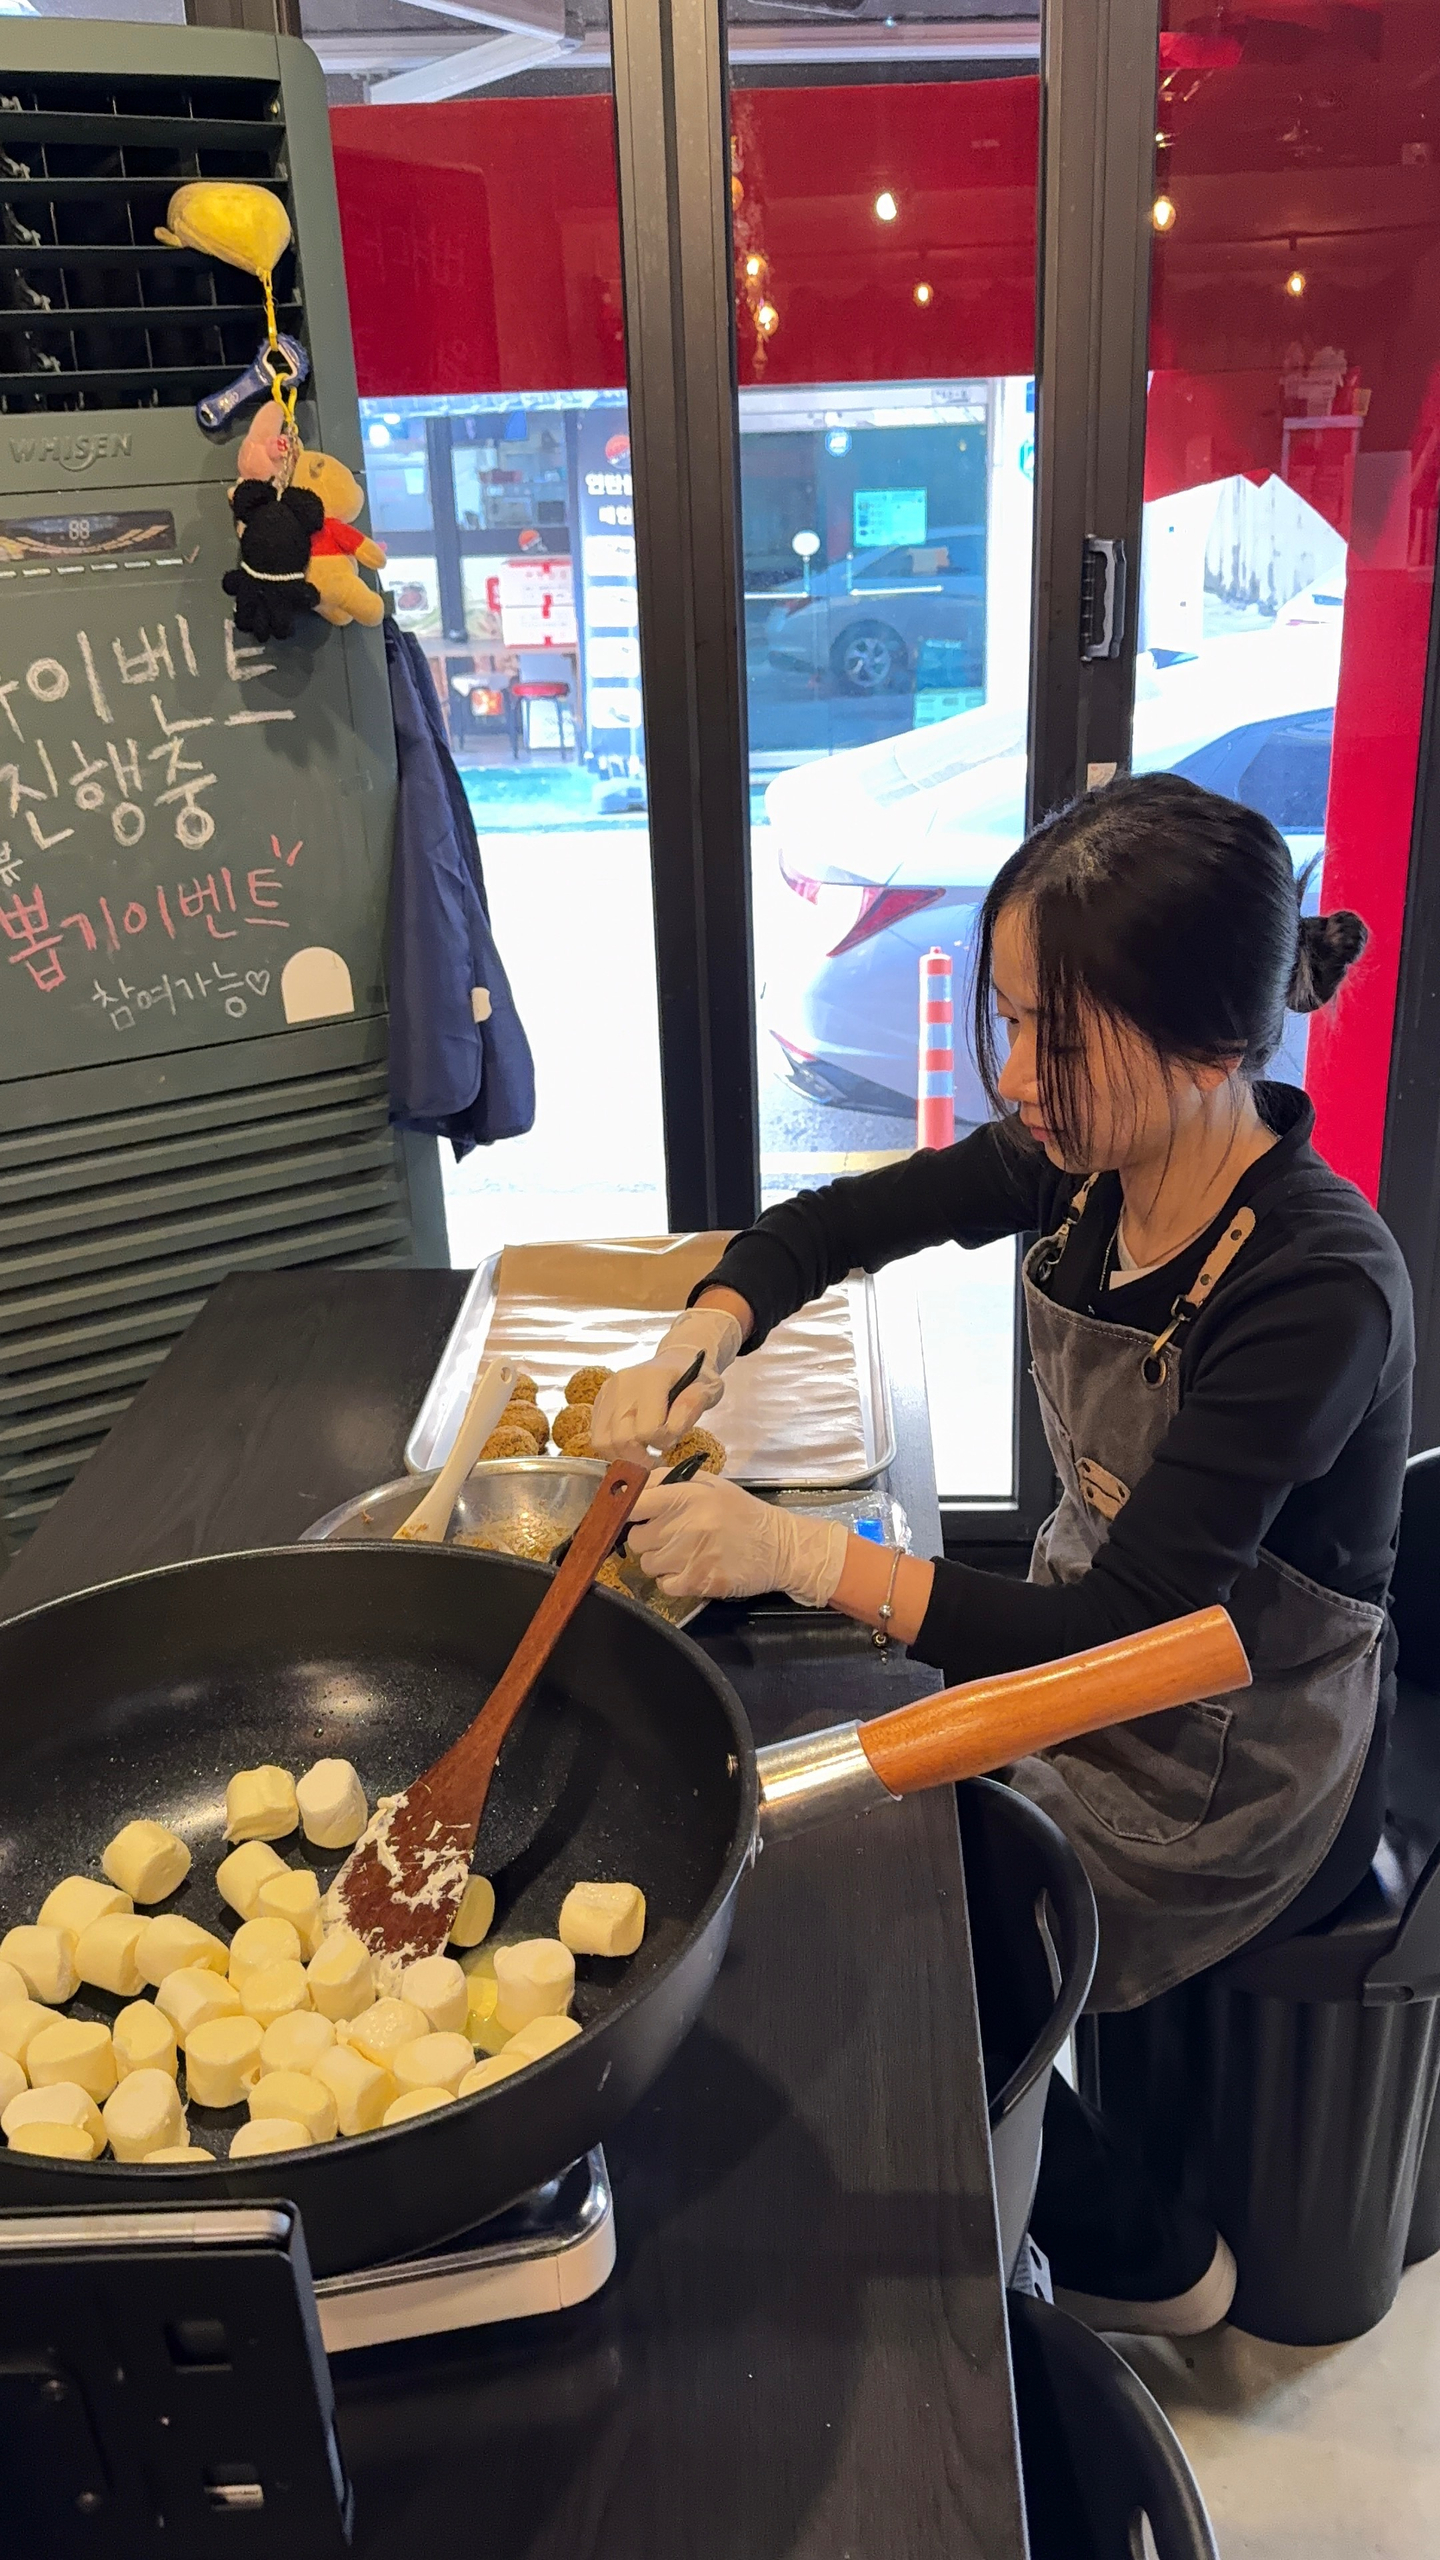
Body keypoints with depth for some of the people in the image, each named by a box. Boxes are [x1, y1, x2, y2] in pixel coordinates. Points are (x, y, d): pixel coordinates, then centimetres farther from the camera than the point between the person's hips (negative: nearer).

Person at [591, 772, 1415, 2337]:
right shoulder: (1086, 1161, -11)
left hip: (1233, 1782, -6)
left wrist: (795, 1553, -31)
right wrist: (702, 1337, -17)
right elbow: (832, 1224, 2)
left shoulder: (1317, 1294, -31)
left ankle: (1144, 2264, 26)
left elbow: (1121, 1638, -31)